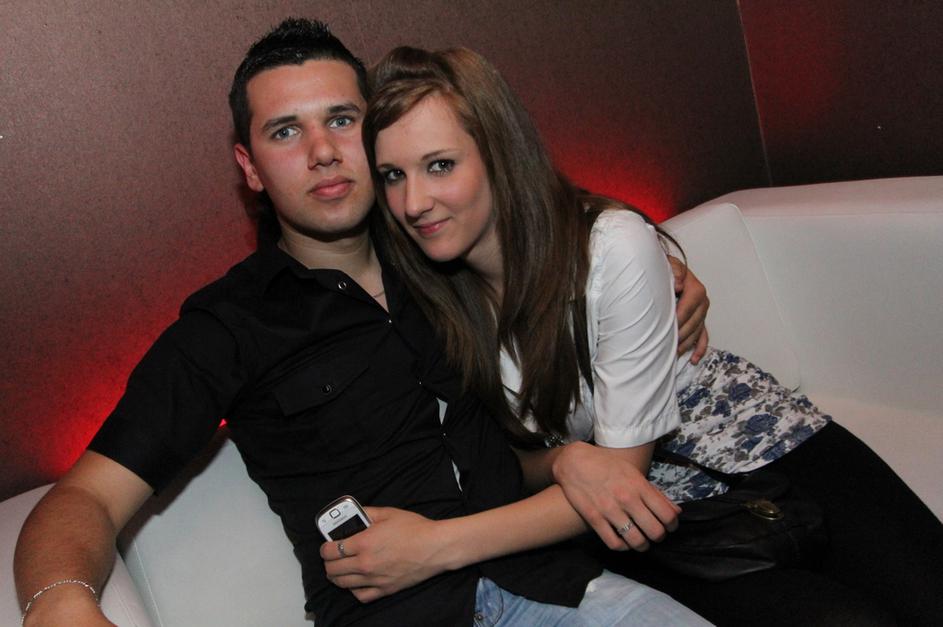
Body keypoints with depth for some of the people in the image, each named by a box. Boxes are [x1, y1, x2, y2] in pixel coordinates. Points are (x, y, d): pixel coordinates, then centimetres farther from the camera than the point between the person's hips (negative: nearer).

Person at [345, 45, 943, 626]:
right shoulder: (428, 300, -13)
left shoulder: (614, 249, -25)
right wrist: (568, 461, -29)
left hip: (764, 445, -1)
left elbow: (622, 461, -20)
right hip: (646, 511, 1)